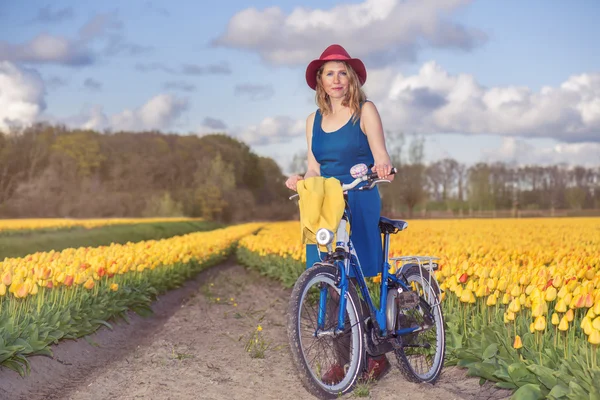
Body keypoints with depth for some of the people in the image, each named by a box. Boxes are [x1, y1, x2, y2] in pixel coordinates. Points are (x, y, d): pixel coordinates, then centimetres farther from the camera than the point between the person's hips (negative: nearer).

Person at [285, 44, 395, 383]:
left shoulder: (365, 111, 2)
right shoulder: (314, 121, 15)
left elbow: (381, 156, -6)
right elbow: (315, 169, 12)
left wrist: (383, 166, -29)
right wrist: (302, 181, -10)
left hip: (360, 206, -4)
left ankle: (376, 354, 4)